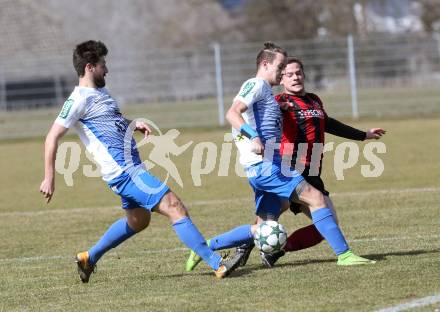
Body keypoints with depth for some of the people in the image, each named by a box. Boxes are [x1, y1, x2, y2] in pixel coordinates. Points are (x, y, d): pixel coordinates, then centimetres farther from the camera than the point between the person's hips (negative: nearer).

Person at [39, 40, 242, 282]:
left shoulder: (100, 93, 16)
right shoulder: (79, 100, -12)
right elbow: (52, 137, -14)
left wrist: (134, 124, 10)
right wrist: (49, 178, -18)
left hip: (131, 168, 11)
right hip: (124, 171, -11)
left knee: (138, 220, 27)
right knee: (175, 207, -16)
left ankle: (88, 258, 37)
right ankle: (217, 264, -18)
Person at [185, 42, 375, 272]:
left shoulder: (265, 91, 26)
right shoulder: (256, 85, -4)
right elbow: (232, 113, -19)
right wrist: (254, 137, -35)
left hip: (267, 167, 10)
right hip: (264, 165, -10)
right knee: (315, 198, -15)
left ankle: (206, 247, 13)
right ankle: (343, 254, -16)